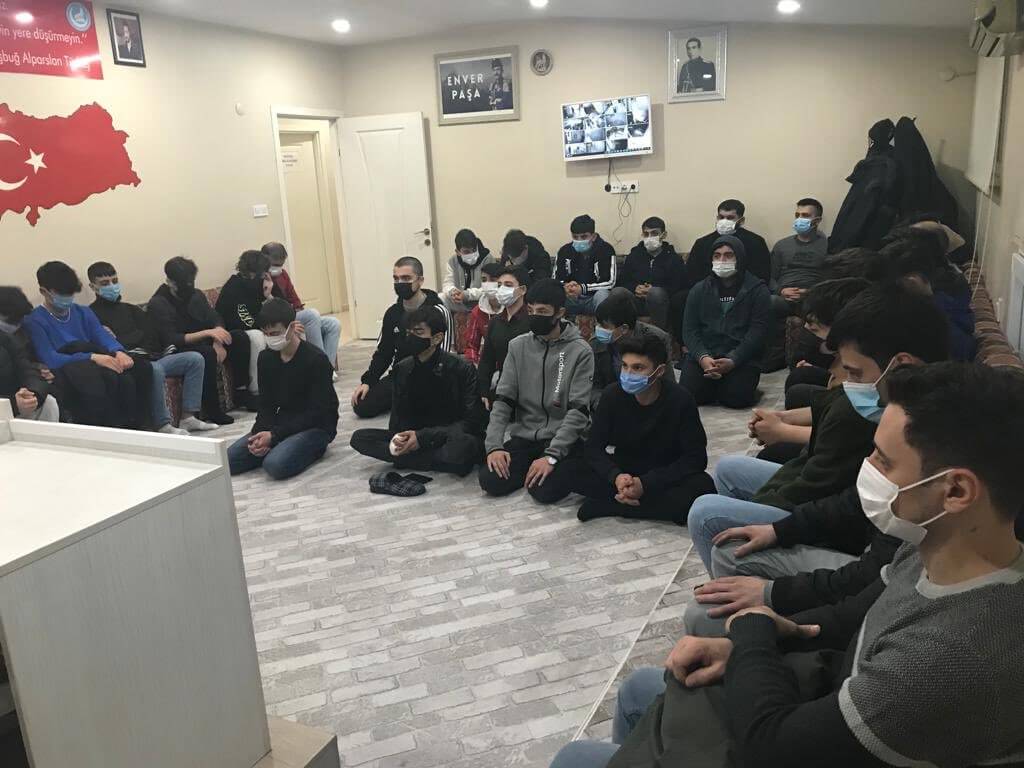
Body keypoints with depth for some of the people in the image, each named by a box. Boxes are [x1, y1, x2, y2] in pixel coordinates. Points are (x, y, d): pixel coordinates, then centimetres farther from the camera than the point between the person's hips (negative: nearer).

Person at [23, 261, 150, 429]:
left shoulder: (83, 313, 23)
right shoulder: (34, 321, 5)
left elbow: (103, 336, 6)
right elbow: (50, 360, -10)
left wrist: (119, 352, -19)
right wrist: (92, 357, -24)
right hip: (63, 373, -5)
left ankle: (132, 427, -27)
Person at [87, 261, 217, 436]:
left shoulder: (130, 309, 25)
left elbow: (151, 333, 13)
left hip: (151, 357, 7)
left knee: (195, 358, -7)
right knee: (155, 369, -37)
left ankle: (188, 417, -12)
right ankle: (162, 425, -27)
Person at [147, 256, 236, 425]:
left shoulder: (197, 295, 7)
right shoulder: (158, 303, -13)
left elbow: (216, 319, 2)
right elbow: (172, 340, -22)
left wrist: (217, 341, -20)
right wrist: (207, 333, -31)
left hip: (203, 342, 7)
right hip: (176, 351, -7)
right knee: (206, 353, -36)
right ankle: (212, 411, -31)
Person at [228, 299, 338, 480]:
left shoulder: (316, 360, -17)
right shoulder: (266, 358, 3)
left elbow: (316, 413, -18)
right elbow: (266, 405, 5)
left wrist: (274, 436, -23)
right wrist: (261, 434, -16)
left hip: (316, 426, -6)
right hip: (282, 423, 7)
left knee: (275, 465, -31)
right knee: (228, 460, -9)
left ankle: (313, 448, -4)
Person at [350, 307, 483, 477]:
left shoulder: (462, 369, -11)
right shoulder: (402, 369, 4)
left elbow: (471, 422, -13)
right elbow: (398, 415, 9)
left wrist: (423, 437, -22)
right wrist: (397, 437, -17)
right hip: (414, 437, 6)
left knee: (462, 444, -40)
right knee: (359, 437, -14)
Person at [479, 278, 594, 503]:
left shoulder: (580, 351, -9)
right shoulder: (518, 346, 3)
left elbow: (578, 411, -13)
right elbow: (503, 400, 2)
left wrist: (551, 456, -22)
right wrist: (494, 445, -13)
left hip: (563, 440, -3)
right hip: (524, 437, 3)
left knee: (545, 489, -27)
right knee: (490, 481, -19)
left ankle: (559, 468, 6)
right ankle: (530, 468, 9)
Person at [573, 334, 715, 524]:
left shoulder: (680, 400, -17)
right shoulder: (613, 394, -11)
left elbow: (696, 457, -16)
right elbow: (593, 446, -9)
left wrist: (645, 484, -26)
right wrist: (616, 476, -31)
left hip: (665, 476, -1)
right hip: (623, 471, 2)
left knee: (703, 487, -33)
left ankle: (607, 505, -25)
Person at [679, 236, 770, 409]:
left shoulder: (757, 289, 3)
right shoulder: (699, 290, 12)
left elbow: (758, 331, -6)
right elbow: (690, 329, 4)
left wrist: (733, 361, -20)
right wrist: (702, 357, -16)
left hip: (741, 357, -2)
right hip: (704, 354, 2)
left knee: (735, 398, -24)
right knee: (689, 394, -20)